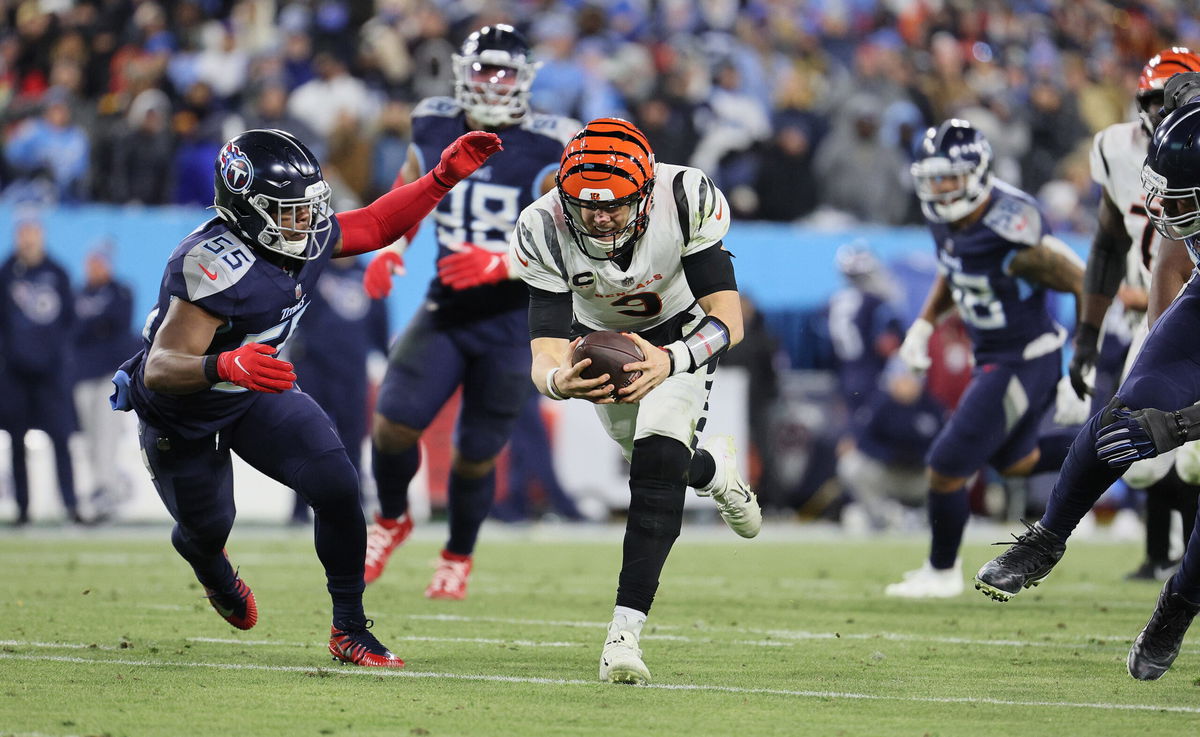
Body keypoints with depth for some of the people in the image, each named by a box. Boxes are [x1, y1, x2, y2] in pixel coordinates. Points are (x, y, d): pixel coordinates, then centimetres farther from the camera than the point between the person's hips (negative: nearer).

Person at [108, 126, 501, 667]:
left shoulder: (307, 237, -16)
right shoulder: (216, 267, -40)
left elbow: (375, 226, 6)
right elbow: (160, 369, -44)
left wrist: (444, 178, -5)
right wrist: (226, 367, -64)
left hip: (256, 397, 5)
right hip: (182, 418, -5)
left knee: (337, 487, -15)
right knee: (208, 526, 18)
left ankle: (349, 631, 0)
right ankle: (207, 561, 60)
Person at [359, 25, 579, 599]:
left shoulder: (546, 153, -12)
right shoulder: (435, 134, 2)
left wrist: (501, 262, -29)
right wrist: (387, 252, -2)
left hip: (510, 327, -3)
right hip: (445, 313, 3)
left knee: (475, 455, 6)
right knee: (393, 423, -14)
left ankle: (458, 558, 34)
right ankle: (391, 520, 18)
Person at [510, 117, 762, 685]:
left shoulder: (686, 201, -37)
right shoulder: (544, 233, -34)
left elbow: (728, 318, -38)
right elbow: (546, 350, -38)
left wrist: (671, 362, -58)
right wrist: (560, 380, -64)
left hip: (680, 334, -2)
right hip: (599, 342, 2)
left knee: (660, 454, -24)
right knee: (654, 464, 18)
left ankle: (625, 631, -24)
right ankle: (713, 469, 57)